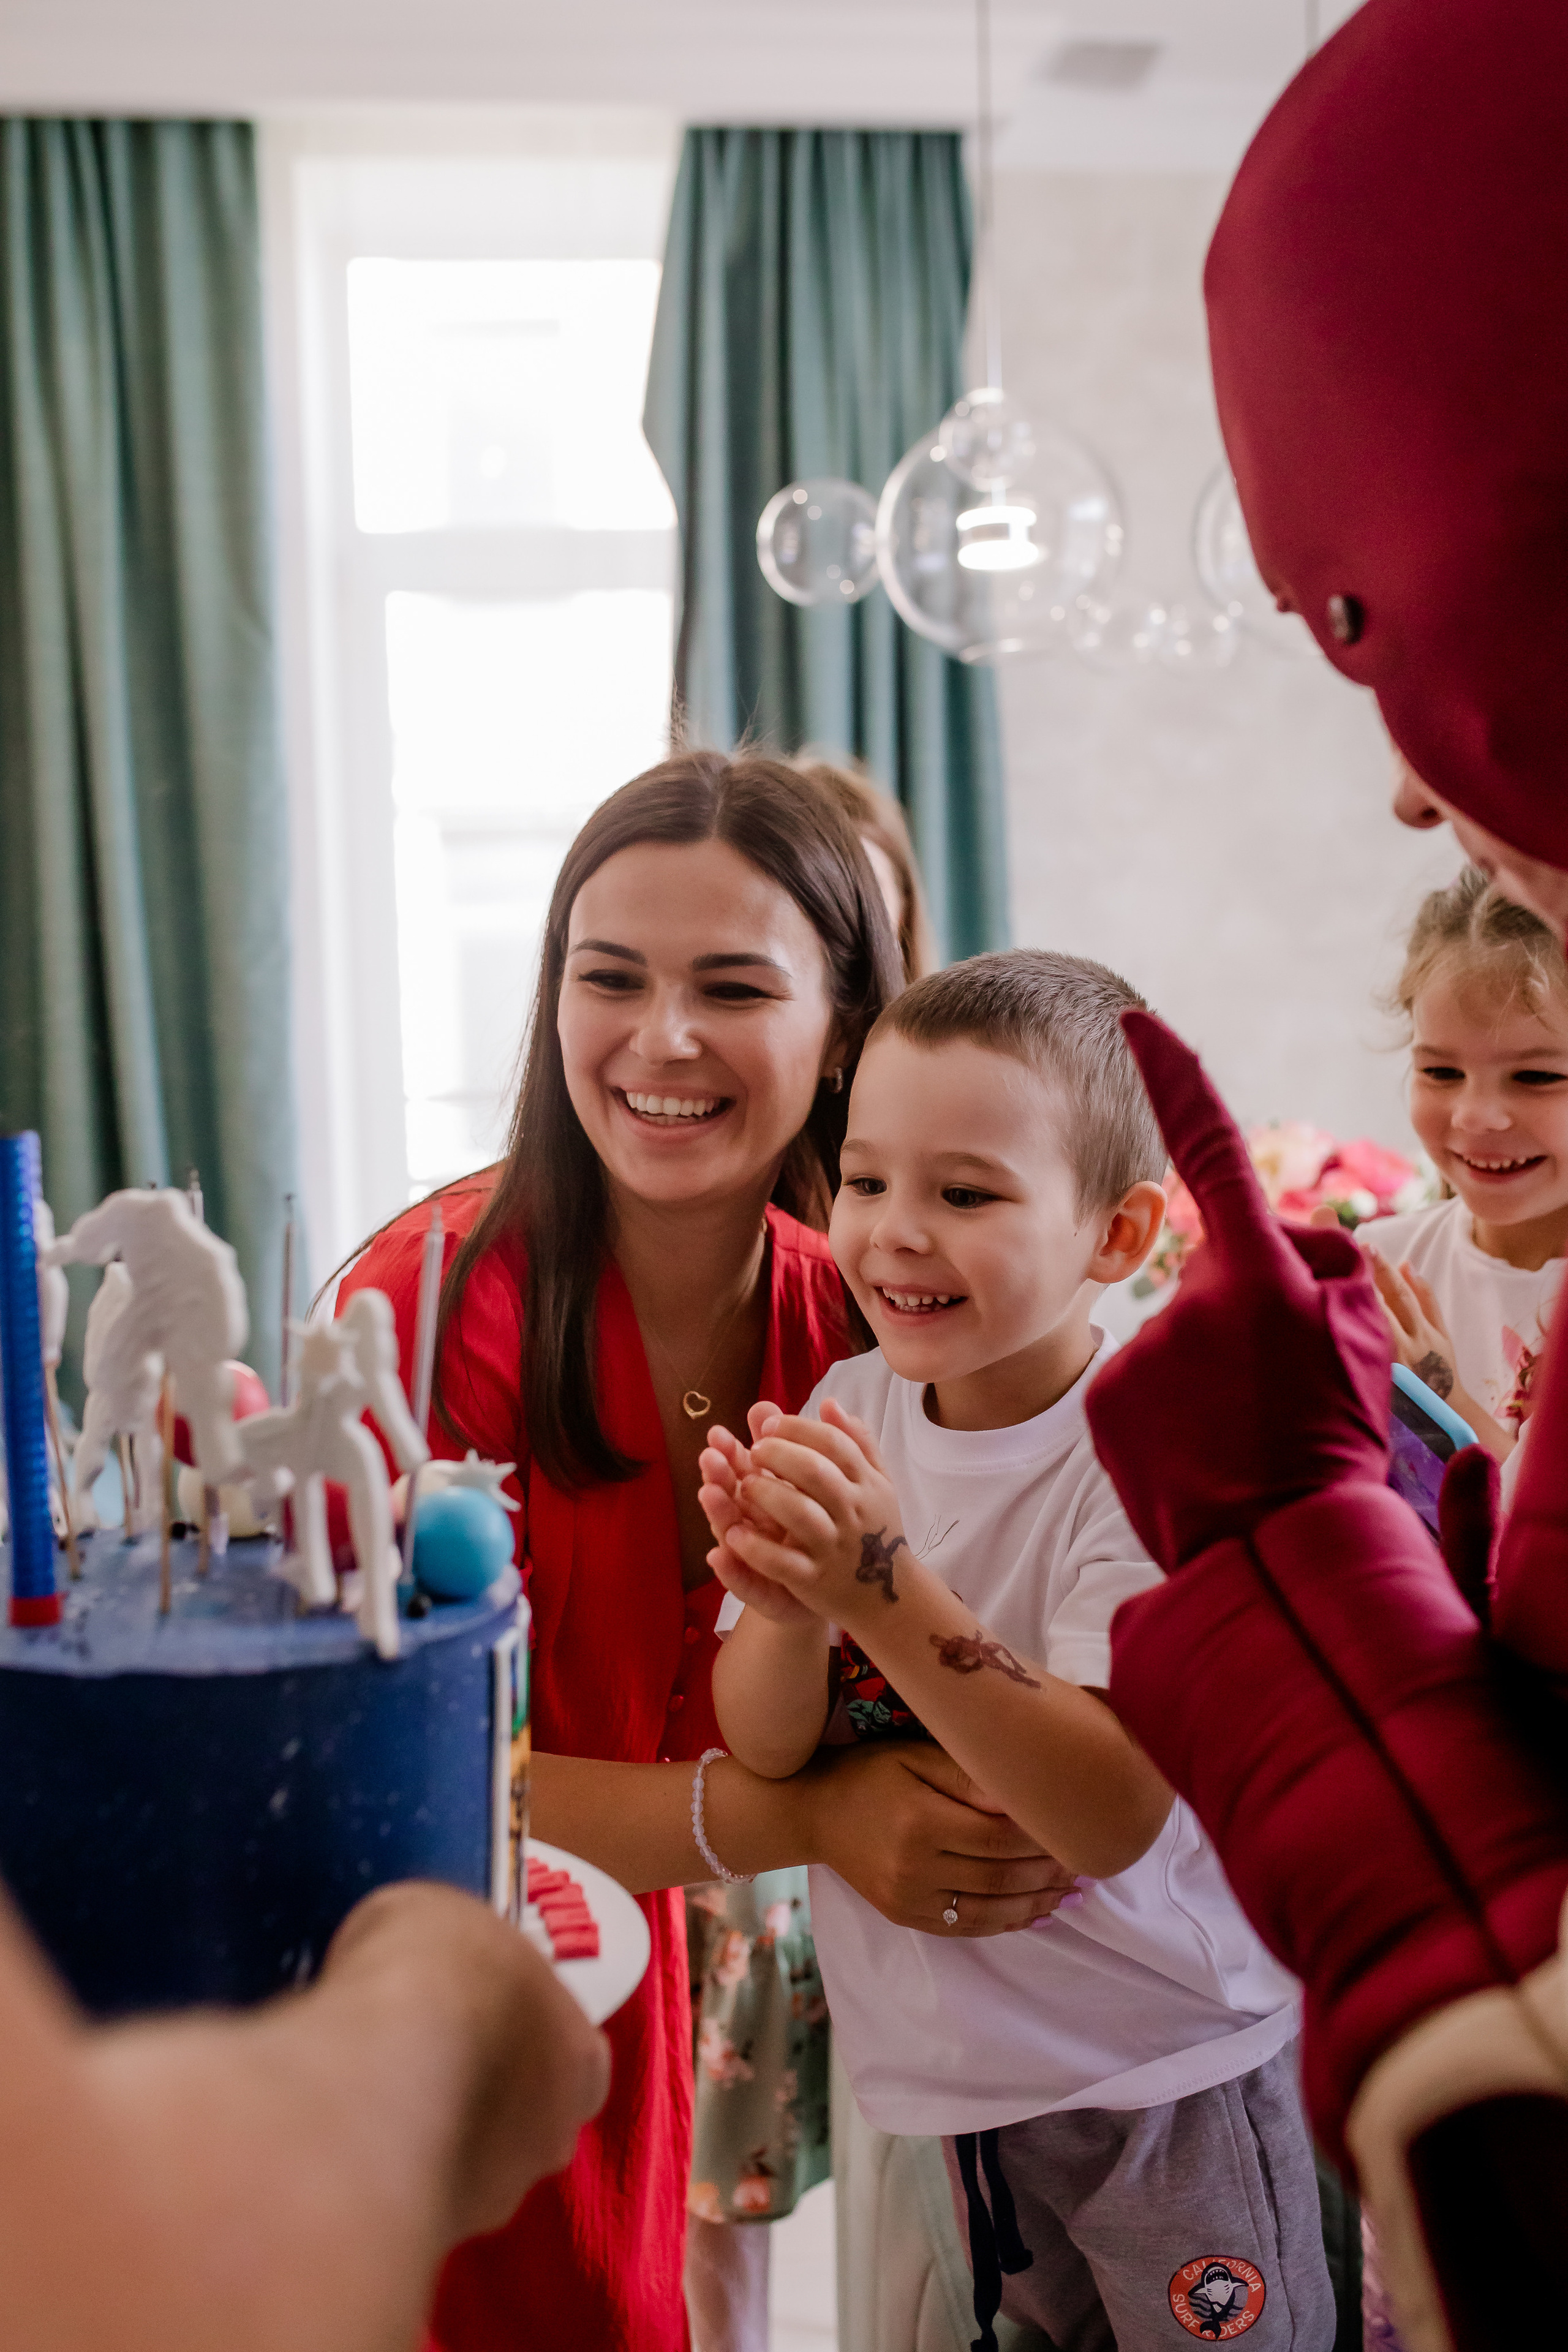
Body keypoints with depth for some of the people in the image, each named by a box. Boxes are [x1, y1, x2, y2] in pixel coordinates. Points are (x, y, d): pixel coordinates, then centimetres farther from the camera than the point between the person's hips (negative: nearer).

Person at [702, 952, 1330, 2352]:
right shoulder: (851, 1410, -5)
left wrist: (890, 1592, -37)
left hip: (1157, 2083, -5)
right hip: (931, 2067, 5)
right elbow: (764, 1749, -6)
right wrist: (788, 1606, -28)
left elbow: (1117, 1815, -28)